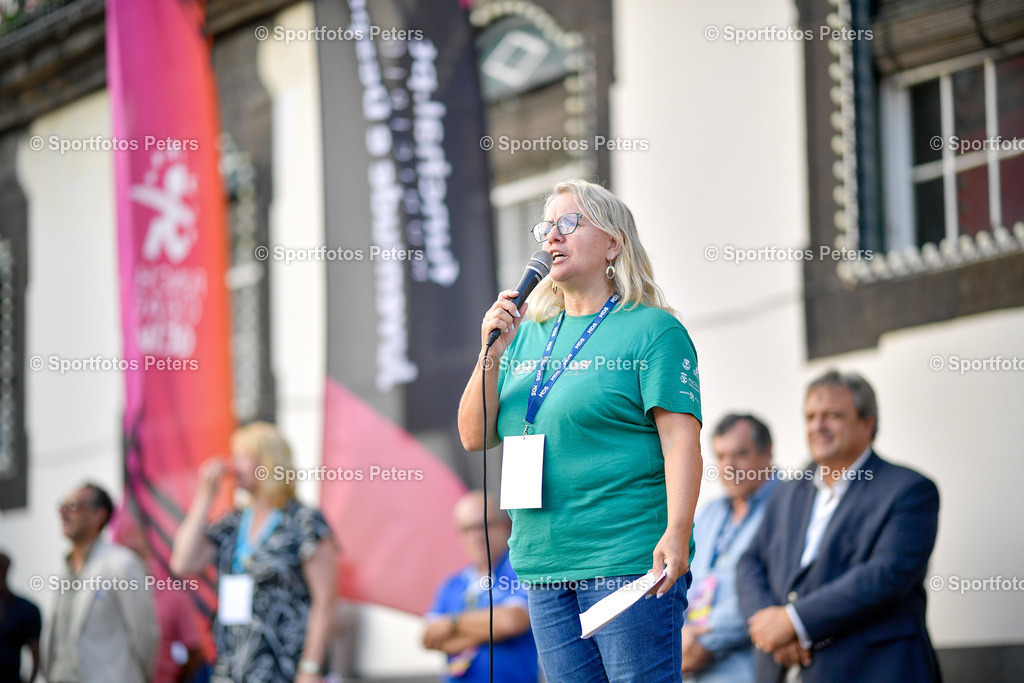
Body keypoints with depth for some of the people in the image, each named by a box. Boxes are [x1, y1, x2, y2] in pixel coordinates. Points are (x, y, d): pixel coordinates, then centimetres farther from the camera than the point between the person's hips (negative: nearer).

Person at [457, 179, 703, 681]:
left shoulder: (653, 330, -2)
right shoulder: (527, 334, 17)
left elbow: (681, 438, -11)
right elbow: (475, 436, 14)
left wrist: (676, 533, -22)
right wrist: (492, 355, -1)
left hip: (629, 561, -6)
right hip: (544, 565, 6)